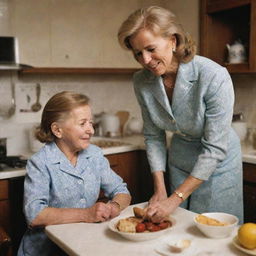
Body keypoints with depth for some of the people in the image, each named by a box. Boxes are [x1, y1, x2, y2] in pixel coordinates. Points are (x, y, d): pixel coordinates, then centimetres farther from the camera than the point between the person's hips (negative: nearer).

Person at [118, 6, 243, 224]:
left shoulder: (214, 77, -29)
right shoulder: (142, 81, -14)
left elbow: (215, 148, -26)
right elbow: (153, 137, -3)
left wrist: (175, 199, -26)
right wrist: (159, 189, -8)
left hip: (217, 165, -4)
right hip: (179, 162, 4)